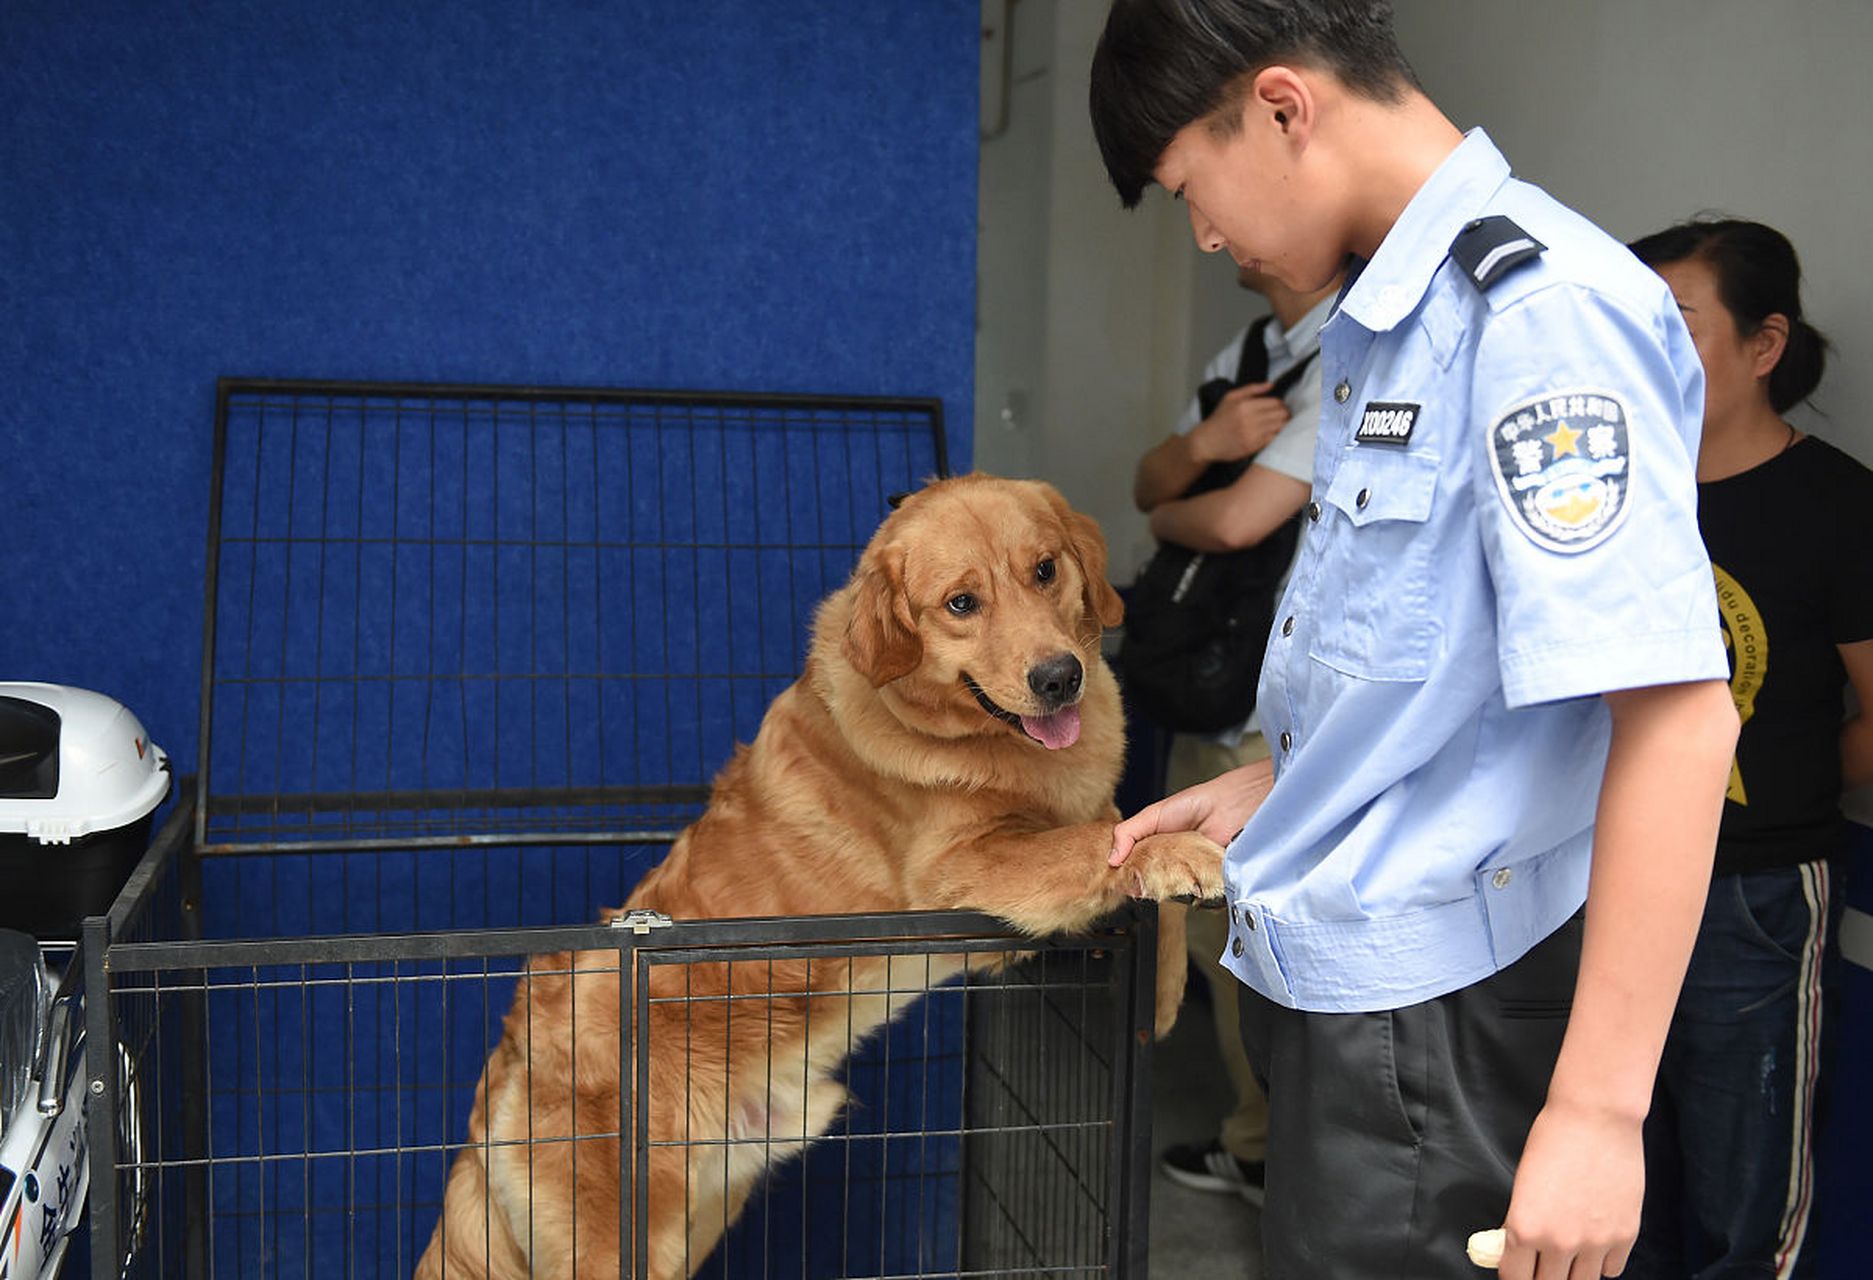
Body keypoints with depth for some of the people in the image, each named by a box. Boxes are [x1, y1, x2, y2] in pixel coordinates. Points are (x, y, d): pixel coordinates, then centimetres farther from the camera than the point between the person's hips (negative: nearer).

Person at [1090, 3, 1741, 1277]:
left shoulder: (1542, 311, -20)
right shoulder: (1398, 311, 10)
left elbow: (1676, 713, -26)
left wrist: (1599, 1106, -26)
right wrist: (1270, 791, 21)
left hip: (1434, 1020, -9)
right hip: (1345, 980, 9)